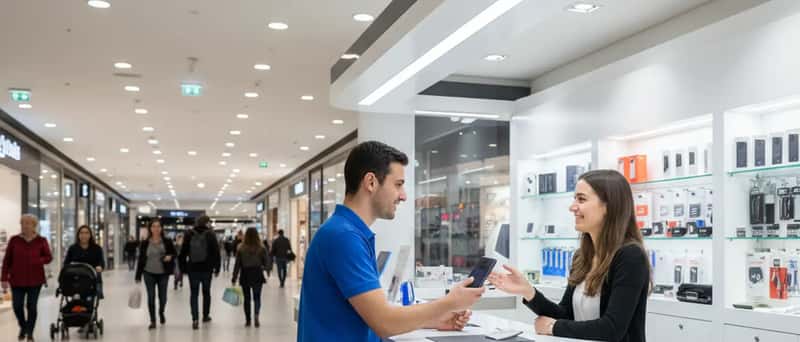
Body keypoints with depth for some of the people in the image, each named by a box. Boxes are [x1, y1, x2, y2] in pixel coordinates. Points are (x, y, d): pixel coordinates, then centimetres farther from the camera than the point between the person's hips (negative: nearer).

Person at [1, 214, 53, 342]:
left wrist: (36, 261, -19)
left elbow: (49, 257, 2)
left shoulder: (41, 241, -1)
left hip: (35, 279, -1)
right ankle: (23, 327, 28)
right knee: (17, 306, 0)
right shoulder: (14, 240, 1)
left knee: (32, 306, 3)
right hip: (16, 279, 1)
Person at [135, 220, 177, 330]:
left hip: (163, 274, 0)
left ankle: (161, 312, 38)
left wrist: (170, 256, -19)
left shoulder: (167, 242, -2)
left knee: (163, 297, 7)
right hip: (149, 273, 0)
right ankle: (152, 321, 12)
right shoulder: (145, 243, -2)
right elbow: (141, 259, 1)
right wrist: (138, 276, -1)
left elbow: (175, 253, 7)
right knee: (151, 297, 1)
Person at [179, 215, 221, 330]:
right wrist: (217, 268, 3)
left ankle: (195, 319, -10)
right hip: (207, 269, -1)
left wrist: (183, 267, 10)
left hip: (193, 268, 1)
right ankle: (206, 315, 27)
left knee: (194, 294, 2)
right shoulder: (210, 234, -5)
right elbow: (216, 252, -6)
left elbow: (183, 252, 3)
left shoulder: (189, 234, 2)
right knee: (206, 292, 16)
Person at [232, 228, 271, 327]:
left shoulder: (241, 248, -7)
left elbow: (237, 264, -5)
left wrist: (234, 278, 0)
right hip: (257, 275, 0)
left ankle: (248, 320, 14)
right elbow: (267, 261, -2)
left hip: (245, 276, 0)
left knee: (247, 298, 10)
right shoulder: (261, 248, -8)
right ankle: (256, 314, -16)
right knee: (257, 297, 8)